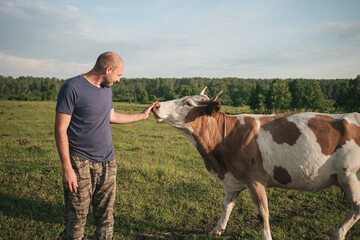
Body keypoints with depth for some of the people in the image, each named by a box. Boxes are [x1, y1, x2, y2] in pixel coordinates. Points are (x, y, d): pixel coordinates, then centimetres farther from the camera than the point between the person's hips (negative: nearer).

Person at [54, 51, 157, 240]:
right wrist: (67, 168, -18)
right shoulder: (72, 88, -12)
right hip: (80, 163, -6)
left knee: (106, 218, 11)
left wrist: (143, 115, 33)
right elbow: (60, 130, -13)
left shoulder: (106, 89, 12)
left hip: (107, 162, 7)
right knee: (76, 220, 0)